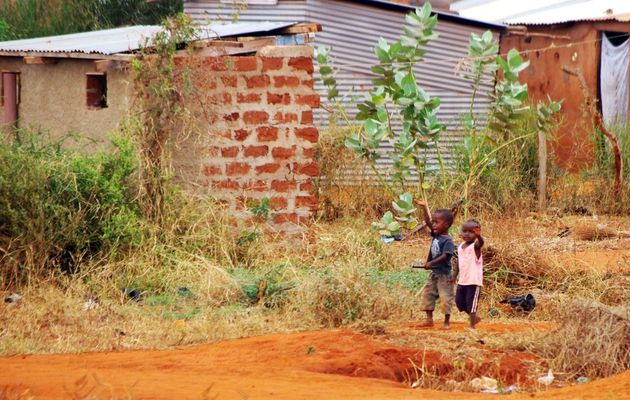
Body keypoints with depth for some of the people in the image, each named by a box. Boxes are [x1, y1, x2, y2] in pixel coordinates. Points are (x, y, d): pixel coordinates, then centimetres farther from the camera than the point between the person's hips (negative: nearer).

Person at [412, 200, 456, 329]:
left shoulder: (448, 241, -18)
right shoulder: (436, 235, 5)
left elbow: (445, 256, -26)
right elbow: (428, 222, 7)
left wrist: (431, 263, -33)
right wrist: (424, 207, 1)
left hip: (444, 274, -9)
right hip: (434, 273, 9)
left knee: (445, 297, -2)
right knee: (427, 294, 11)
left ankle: (447, 321, 8)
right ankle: (429, 319, 18)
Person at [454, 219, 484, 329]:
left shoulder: (475, 246, -13)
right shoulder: (460, 247, 7)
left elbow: (481, 243, -37)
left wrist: (478, 235, -59)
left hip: (474, 281, -7)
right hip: (462, 281, 7)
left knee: (471, 304, -3)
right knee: (459, 302, 13)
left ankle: (472, 325, 8)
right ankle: (475, 317, 32)